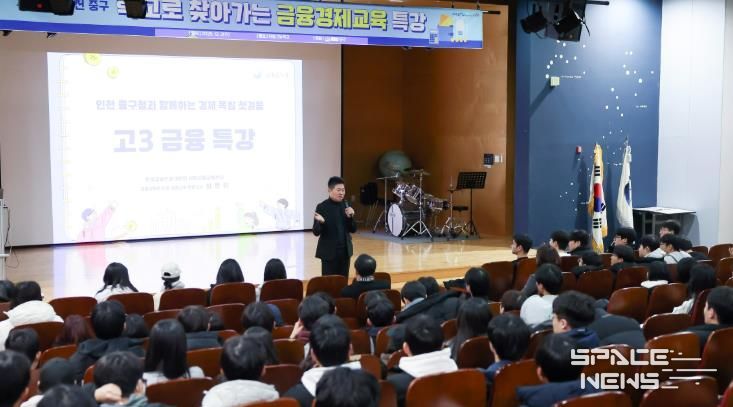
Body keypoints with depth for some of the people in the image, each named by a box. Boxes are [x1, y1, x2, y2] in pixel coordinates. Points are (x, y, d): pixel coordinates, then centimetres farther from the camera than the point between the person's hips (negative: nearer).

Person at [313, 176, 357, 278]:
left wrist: (350, 217, -12)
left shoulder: (346, 205, 5)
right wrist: (320, 222, -30)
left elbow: (353, 229, 7)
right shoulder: (322, 207, -8)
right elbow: (316, 232, -9)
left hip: (345, 251, 5)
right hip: (329, 252, -5)